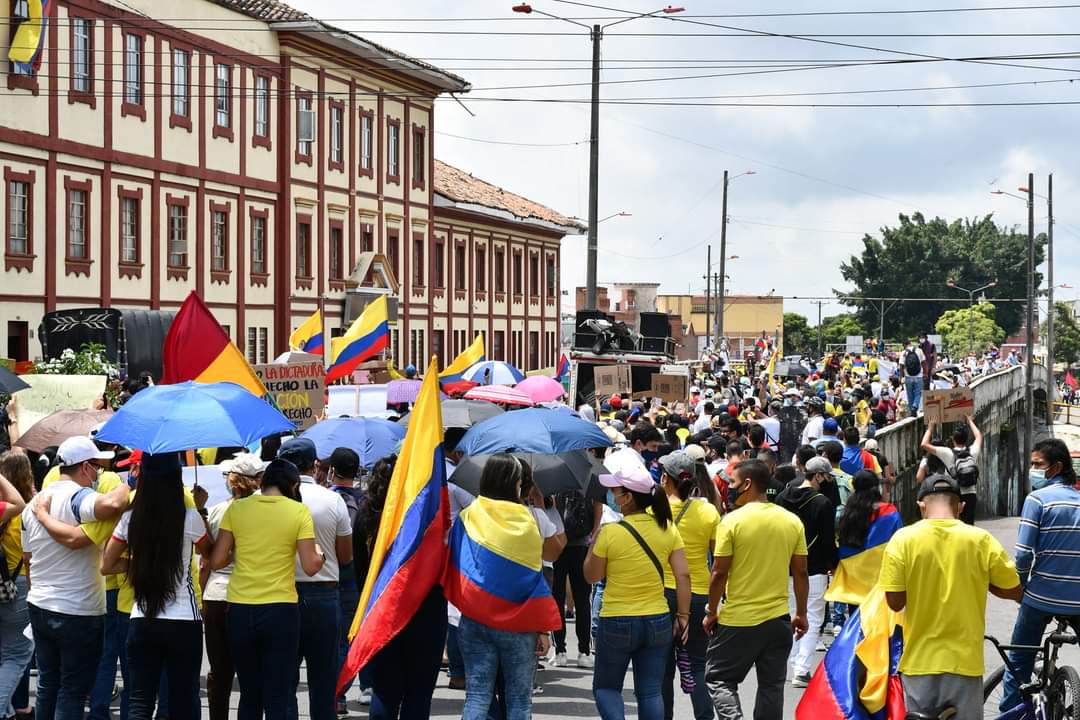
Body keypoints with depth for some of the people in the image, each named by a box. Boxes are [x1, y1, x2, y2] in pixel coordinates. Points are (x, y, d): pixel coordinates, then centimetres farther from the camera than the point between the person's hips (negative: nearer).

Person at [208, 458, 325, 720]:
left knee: (249, 695, 15)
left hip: (239, 610, 3)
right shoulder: (299, 511, -3)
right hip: (281, 610, -2)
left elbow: (216, 562, 1)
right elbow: (310, 567, -6)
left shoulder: (236, 508, 2)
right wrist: (320, 555, 15)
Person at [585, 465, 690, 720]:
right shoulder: (666, 528, -2)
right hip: (658, 621, 3)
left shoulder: (610, 532, -13)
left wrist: (595, 539, 8)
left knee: (605, 687, 12)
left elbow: (591, 576, -3)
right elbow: (683, 576, -3)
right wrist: (683, 615, 4)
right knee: (650, 691, 10)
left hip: (617, 623, -3)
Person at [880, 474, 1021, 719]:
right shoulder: (981, 540, -7)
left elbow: (895, 602, -8)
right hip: (965, 661, 0)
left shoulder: (903, 539, -9)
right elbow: (1014, 591, 2)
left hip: (920, 661, 0)